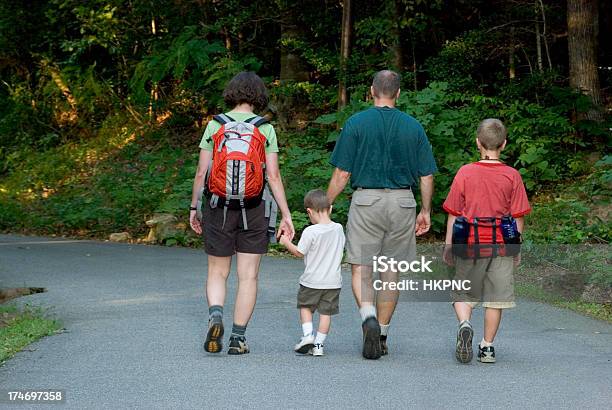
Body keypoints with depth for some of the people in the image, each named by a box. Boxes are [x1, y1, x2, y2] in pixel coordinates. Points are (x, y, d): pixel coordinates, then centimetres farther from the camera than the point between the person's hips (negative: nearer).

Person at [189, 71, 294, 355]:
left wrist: (193, 208, 8)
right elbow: (274, 176, -6)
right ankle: (238, 338, 4)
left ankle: (215, 315, -15)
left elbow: (201, 172, -2)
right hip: (253, 209, 0)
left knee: (217, 273, 12)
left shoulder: (215, 125, 0)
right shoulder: (265, 129, -2)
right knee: (248, 276, 7)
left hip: (218, 207, 1)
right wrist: (286, 215, -3)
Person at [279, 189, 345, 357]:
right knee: (326, 312, 8)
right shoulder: (338, 228, -1)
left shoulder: (310, 232, -17)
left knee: (305, 306, 17)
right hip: (333, 281, 4)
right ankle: (318, 344, 7)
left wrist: (286, 243, 6)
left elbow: (299, 253, -8)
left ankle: (308, 334, 1)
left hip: (312, 280, -4)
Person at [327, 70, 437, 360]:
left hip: (366, 200, -2)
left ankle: (369, 317, -23)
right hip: (402, 203, 3)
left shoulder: (356, 123, -3)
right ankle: (382, 335, 16)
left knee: (360, 268, 2)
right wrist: (425, 211, 17)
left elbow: (342, 174, -5)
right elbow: (426, 175, 5)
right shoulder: (414, 127, 5)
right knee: (391, 270, 11)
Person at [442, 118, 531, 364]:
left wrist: (448, 246, 8)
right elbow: (518, 217, 0)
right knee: (495, 298, 9)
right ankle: (487, 346, 11)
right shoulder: (512, 176, -3)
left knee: (464, 294, 13)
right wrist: (517, 249, 10)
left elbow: (453, 214, 0)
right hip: (501, 245, 0)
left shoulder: (465, 173, -3)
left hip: (470, 245, 0)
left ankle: (464, 324, -13)